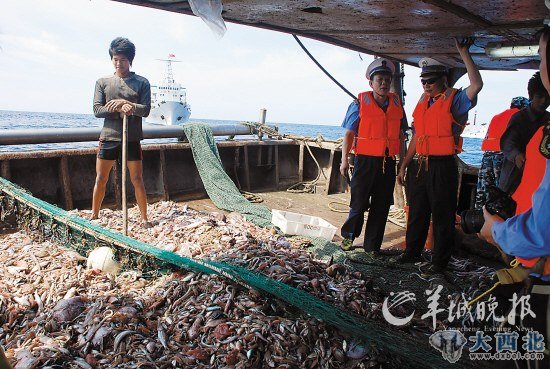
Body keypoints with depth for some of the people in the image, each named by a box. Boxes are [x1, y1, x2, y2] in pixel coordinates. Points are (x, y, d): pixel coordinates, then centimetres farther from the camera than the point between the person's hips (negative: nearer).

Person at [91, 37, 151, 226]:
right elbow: (97, 110, 0)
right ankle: (94, 216, 24)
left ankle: (144, 218, 12)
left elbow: (145, 110, -4)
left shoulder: (142, 83, 5)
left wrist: (124, 103, -19)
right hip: (108, 137, 2)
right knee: (100, 179, 8)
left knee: (137, 180, 2)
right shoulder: (102, 82, 8)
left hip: (132, 139, -1)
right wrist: (121, 109, -15)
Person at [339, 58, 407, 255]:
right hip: (366, 160, -4)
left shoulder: (397, 104, 10)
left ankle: (372, 244, 20)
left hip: (388, 163, 4)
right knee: (359, 203, -1)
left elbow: (400, 135, 16)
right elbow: (349, 134, -1)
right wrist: (344, 160, -9)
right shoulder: (360, 104, -2)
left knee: (381, 206, 7)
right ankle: (348, 236, 24)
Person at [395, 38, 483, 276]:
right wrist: (404, 166, 16)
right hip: (420, 166, 7)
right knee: (417, 213, 16)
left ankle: (440, 262, 16)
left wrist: (464, 53, -22)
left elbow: (477, 84, -26)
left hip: (443, 167, -6)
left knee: (442, 216, 3)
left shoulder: (454, 100, -4)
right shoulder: (422, 103, 14)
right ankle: (412, 253, 31)